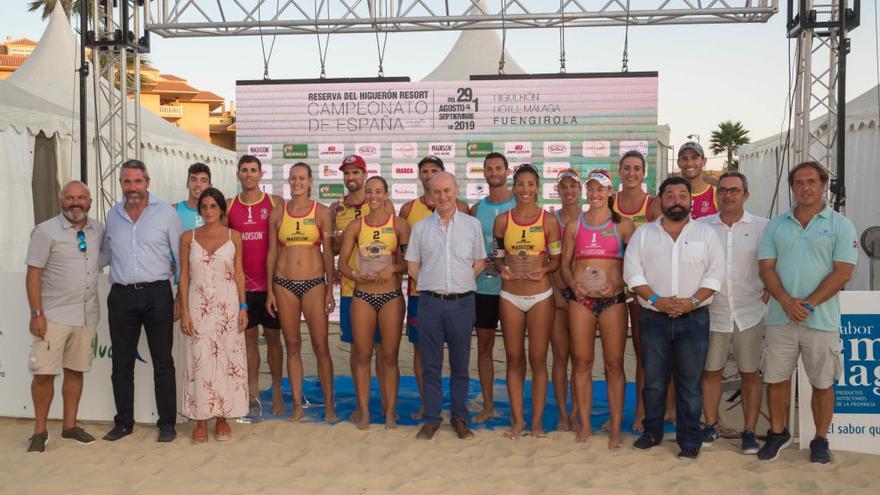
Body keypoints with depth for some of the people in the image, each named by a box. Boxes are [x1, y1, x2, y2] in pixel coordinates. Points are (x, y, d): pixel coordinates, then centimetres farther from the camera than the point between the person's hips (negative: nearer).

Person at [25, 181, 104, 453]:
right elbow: (33, 274, -8)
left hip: (87, 315, 4)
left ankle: (70, 426, 22)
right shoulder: (45, 231, -6)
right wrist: (36, 313, -13)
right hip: (54, 315, -4)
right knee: (44, 374, -3)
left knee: (76, 371, 11)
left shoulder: (98, 230, 6)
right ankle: (40, 431, 11)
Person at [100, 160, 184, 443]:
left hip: (157, 294, -3)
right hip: (121, 295, 4)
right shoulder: (112, 215, 9)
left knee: (163, 362, 4)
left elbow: (181, 257, 0)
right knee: (121, 363, 9)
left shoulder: (166, 213, -2)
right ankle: (123, 422, 23)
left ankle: (167, 423, 13)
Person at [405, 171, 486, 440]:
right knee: (431, 364, 6)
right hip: (430, 302, 1)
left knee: (460, 364, 8)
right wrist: (432, 287, 3)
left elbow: (479, 262, 11)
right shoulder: (420, 227, 6)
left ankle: (459, 418, 21)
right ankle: (431, 419, 17)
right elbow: (412, 265, 11)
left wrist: (461, 284, 3)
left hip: (462, 302, 0)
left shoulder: (472, 224, 5)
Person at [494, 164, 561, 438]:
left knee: (538, 360, 3)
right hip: (510, 296, 2)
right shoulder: (502, 220, 5)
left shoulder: (549, 220, 0)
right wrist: (502, 268, -10)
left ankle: (537, 421, 15)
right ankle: (517, 419, 19)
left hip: (540, 296, -2)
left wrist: (544, 269, -16)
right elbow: (498, 256, 11)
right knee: (514, 359, 8)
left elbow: (557, 258, 4)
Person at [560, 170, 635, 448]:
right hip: (581, 299, 2)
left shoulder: (623, 225, 5)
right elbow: (565, 263, 13)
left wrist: (617, 283, -13)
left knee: (614, 363, 1)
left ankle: (615, 427, 10)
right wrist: (573, 284, -6)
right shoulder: (575, 224, 11)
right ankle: (584, 424, 16)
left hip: (612, 299, -2)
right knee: (581, 361, 4)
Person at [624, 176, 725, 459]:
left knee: (690, 383, 3)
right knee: (653, 381, 9)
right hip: (654, 318, 1)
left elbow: (715, 273, -1)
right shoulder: (643, 234, 6)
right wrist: (657, 300, -13)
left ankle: (689, 440, 13)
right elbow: (632, 272, -1)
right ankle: (652, 432, 24)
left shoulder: (706, 234, 5)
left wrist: (692, 301, -14)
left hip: (693, 318, -1)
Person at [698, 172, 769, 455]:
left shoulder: (762, 227, 0)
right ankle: (711, 426, 25)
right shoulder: (701, 226, 3)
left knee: (750, 374, 7)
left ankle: (749, 431, 19)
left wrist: (766, 294, -4)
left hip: (750, 314, -1)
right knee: (710, 372, 10)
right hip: (712, 314, 1)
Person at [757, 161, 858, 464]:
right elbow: (766, 268, 2)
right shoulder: (776, 225, 8)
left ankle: (820, 440, 24)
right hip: (779, 318, 2)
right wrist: (786, 301, -14)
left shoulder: (840, 225, 0)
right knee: (776, 379, 9)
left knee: (823, 384, 7)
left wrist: (808, 304, -16)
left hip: (822, 320, -2)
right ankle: (778, 434, 27)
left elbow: (843, 271, -7)